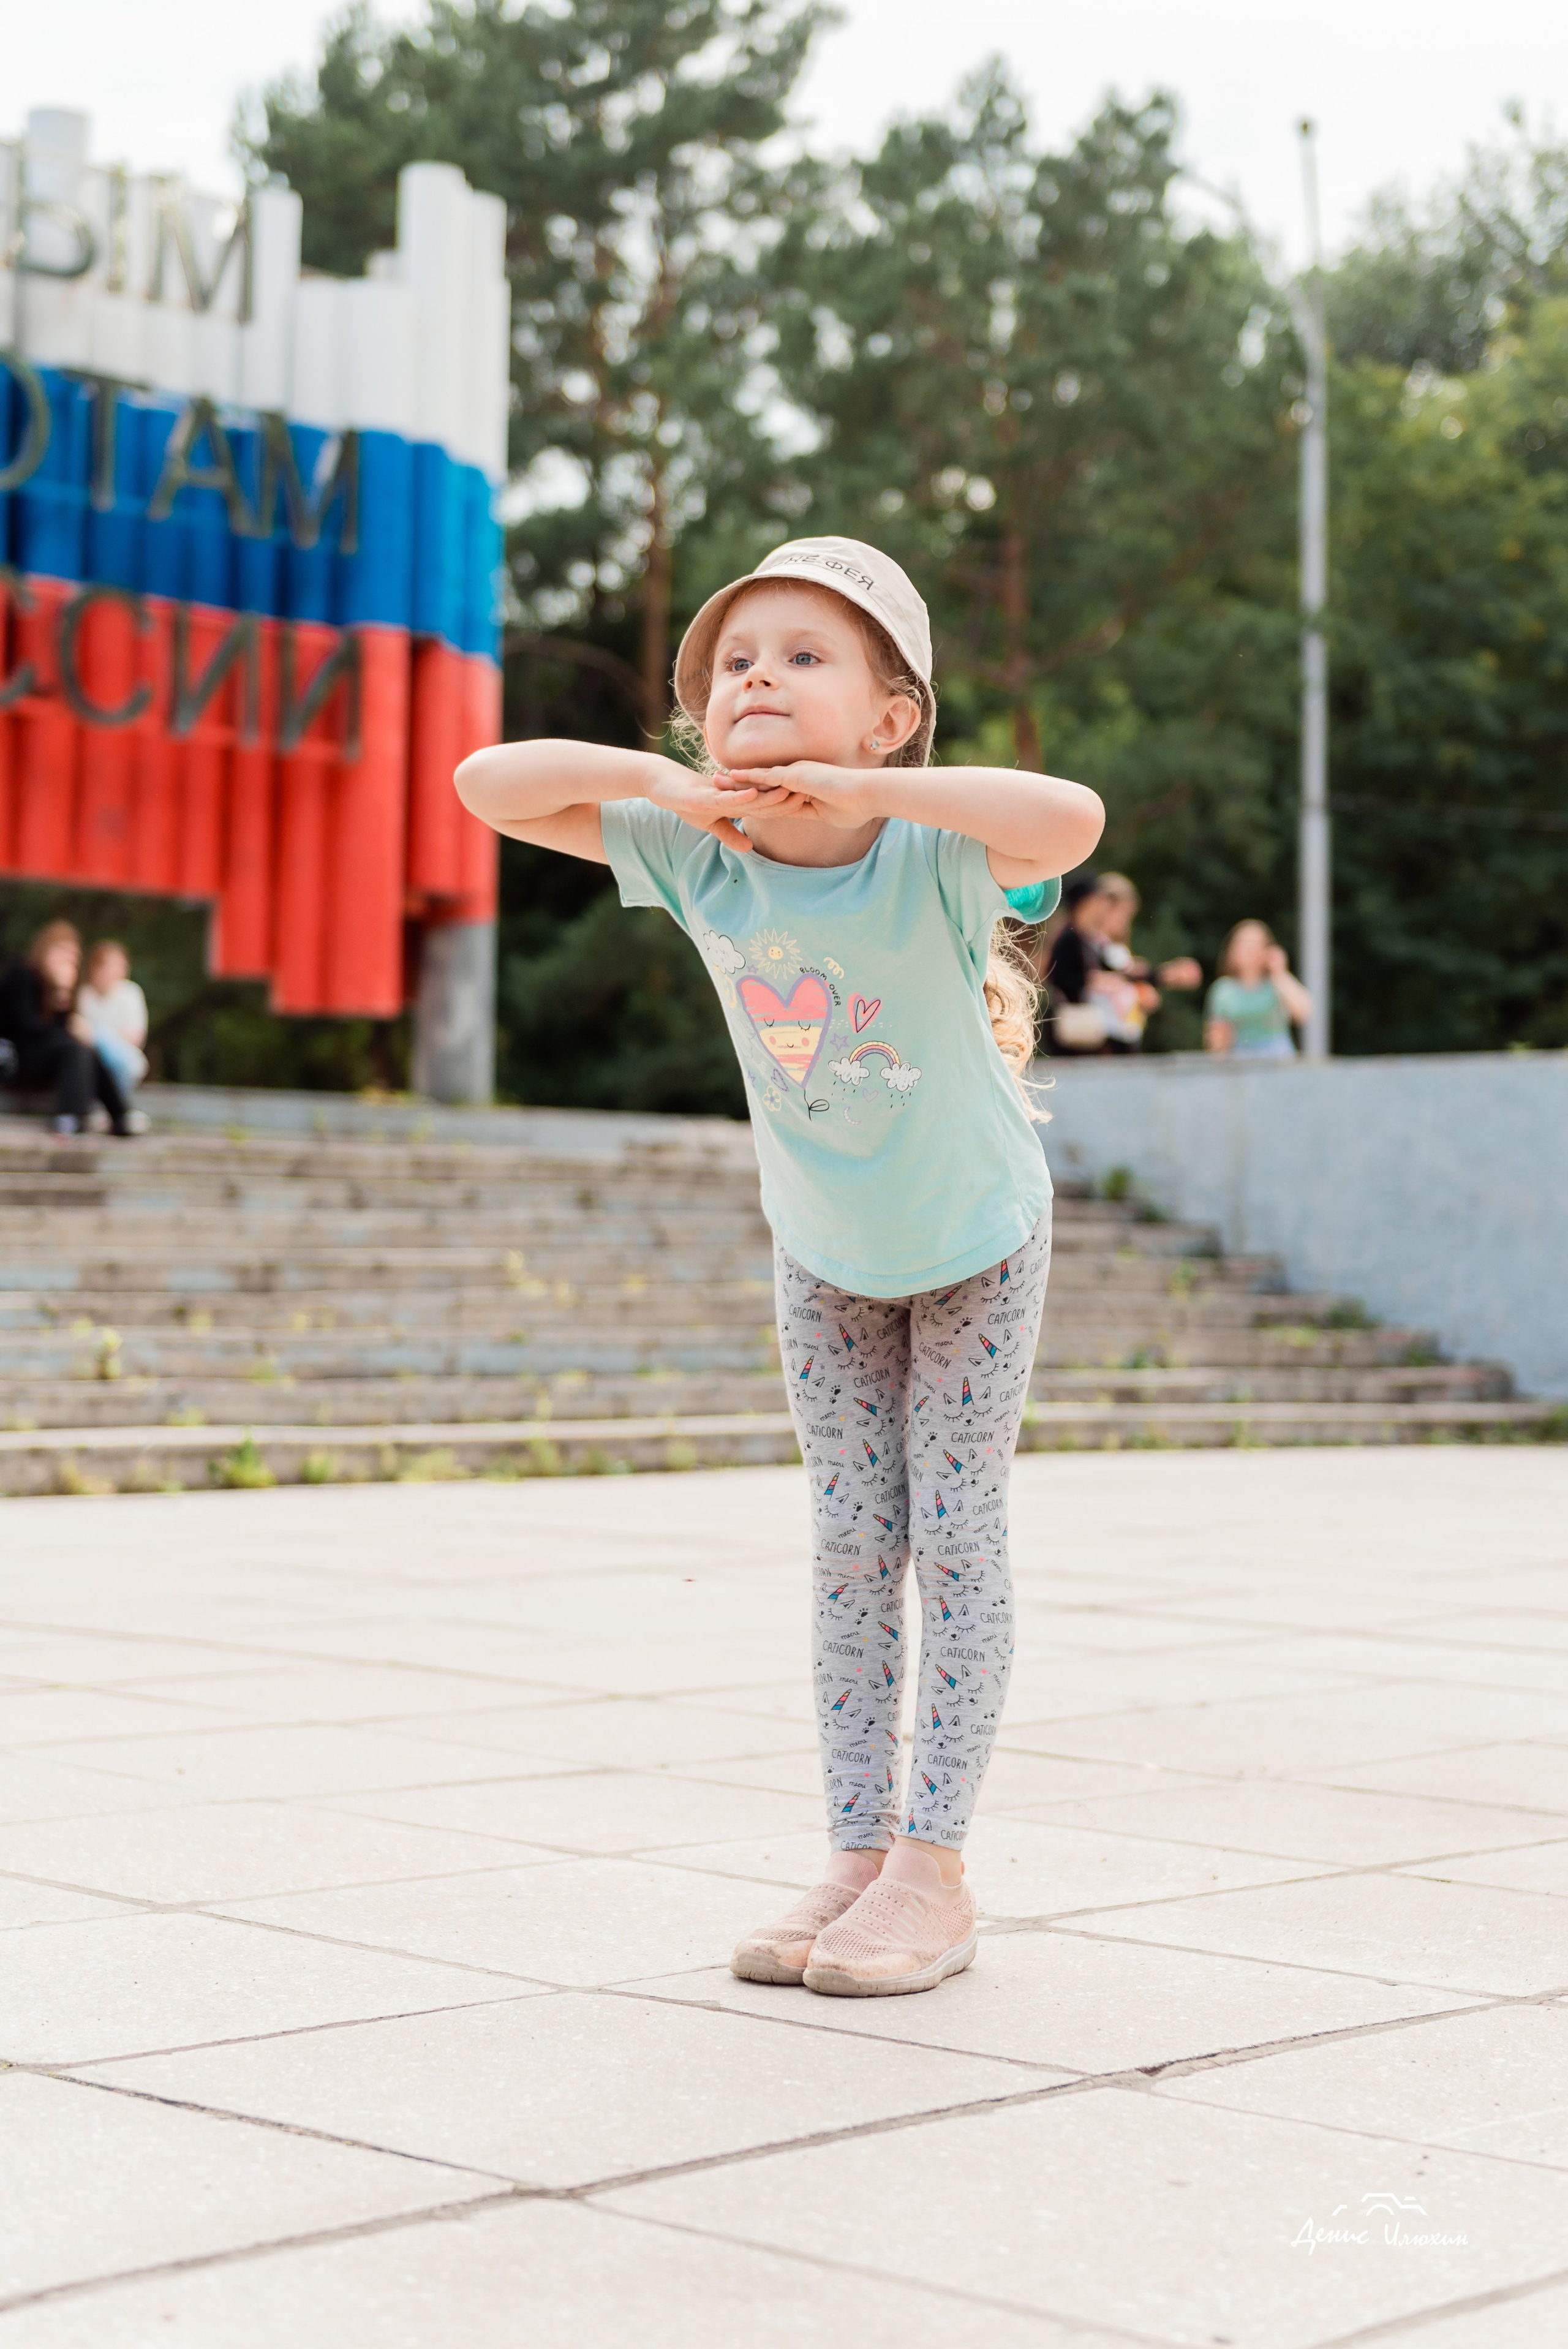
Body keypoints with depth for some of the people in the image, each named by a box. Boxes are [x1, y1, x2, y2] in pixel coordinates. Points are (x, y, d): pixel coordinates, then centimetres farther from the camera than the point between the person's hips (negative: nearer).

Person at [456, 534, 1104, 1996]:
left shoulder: (930, 855, -32)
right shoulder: (696, 853, -20)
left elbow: (1072, 819, -54)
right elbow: (489, 785, -21)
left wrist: (866, 785, -50)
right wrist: (660, 778, -33)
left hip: (977, 1241, -4)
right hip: (824, 1254, 4)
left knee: (955, 1536, -2)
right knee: (851, 1545, 6)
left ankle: (934, 1869, 5)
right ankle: (856, 1858, 13)